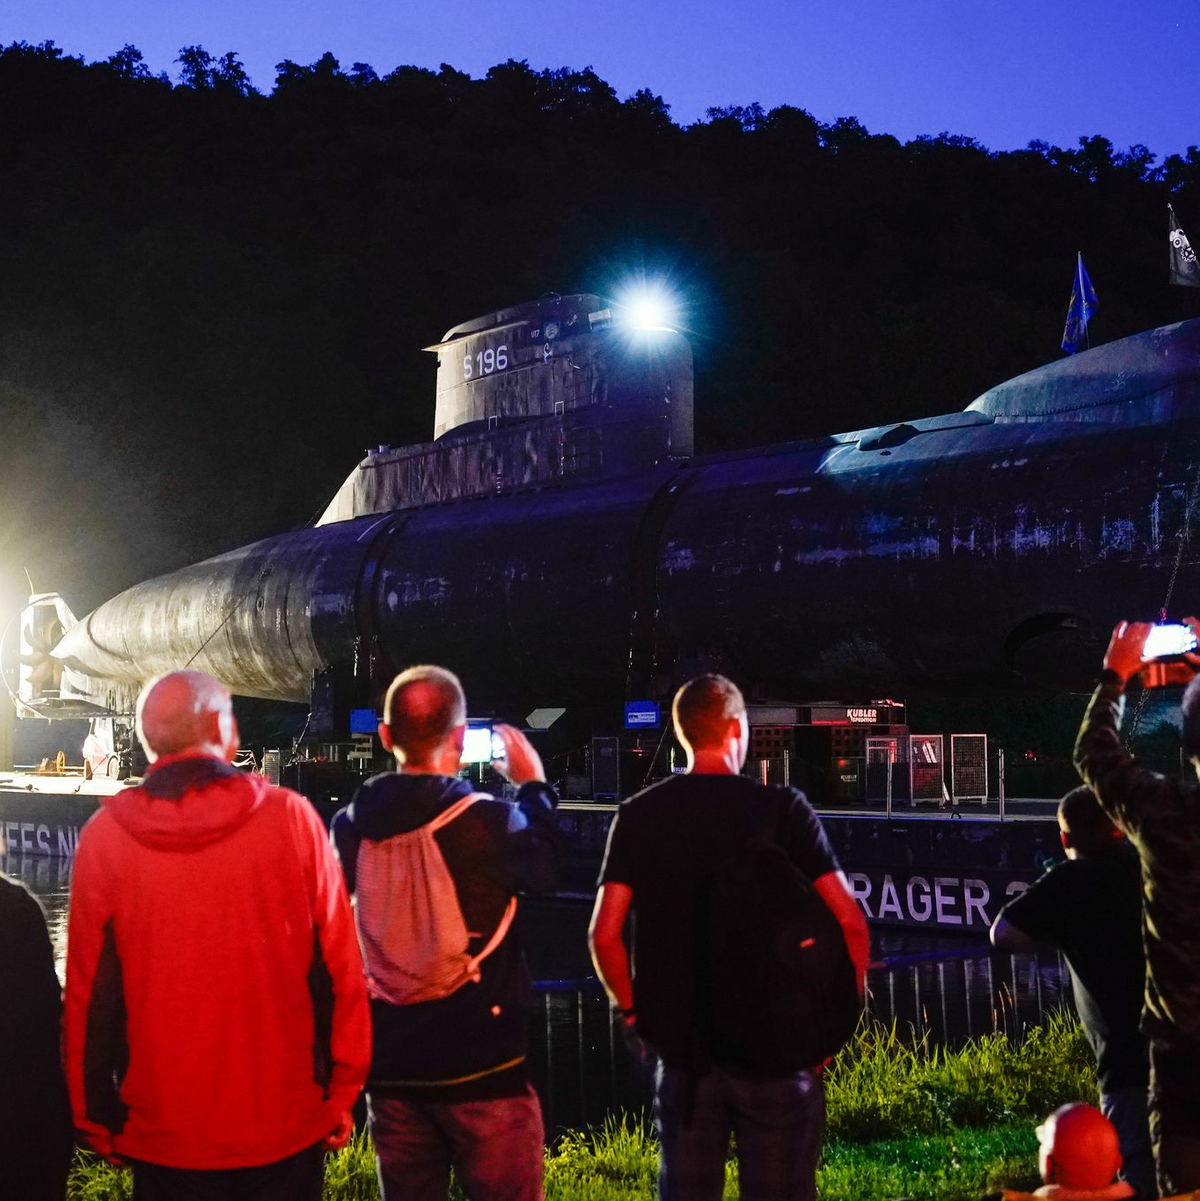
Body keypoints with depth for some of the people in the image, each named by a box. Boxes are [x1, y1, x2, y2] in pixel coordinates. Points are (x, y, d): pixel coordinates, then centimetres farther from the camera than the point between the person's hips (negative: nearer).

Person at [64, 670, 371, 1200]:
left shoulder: (105, 835, -7)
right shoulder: (291, 817, -8)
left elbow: (90, 991, -3)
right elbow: (339, 968, -6)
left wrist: (95, 1118, 8)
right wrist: (342, 1093, 4)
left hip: (165, 1135, 0)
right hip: (287, 1124, 0)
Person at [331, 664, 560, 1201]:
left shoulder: (350, 827, -3)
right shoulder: (489, 821, -16)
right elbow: (546, 871, 4)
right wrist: (534, 785, 17)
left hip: (390, 1067, 4)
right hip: (480, 1063, -4)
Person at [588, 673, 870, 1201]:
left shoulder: (639, 815, 0)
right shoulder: (782, 808, -7)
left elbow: (604, 935, -4)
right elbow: (850, 924, -12)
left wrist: (633, 1011, 10)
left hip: (682, 1044, 2)